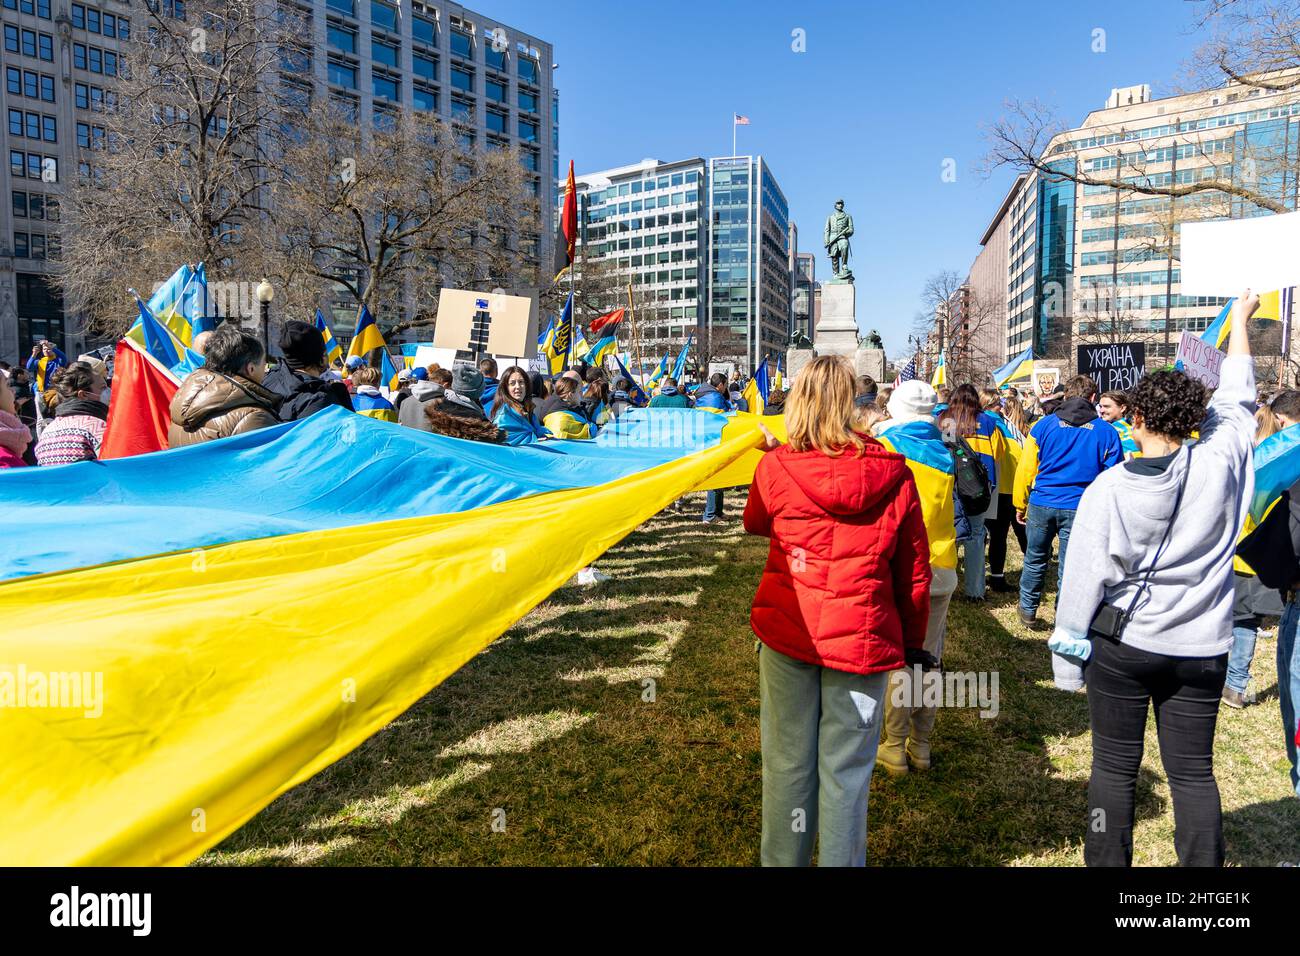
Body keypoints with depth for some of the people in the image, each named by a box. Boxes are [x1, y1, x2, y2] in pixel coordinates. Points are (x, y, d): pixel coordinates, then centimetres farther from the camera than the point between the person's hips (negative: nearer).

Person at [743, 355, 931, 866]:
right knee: (846, 771, 12)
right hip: (862, 639, 0)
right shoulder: (894, 475, -7)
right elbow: (914, 572, 1)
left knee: (787, 762, 15)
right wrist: (913, 641, 15)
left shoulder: (776, 467, -9)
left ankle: (783, 860, 31)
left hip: (788, 633, 1)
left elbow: (754, 523, 13)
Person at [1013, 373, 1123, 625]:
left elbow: (1026, 469, 0)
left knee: (1035, 559, 18)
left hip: (1041, 503, 1)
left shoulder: (1043, 425, 0)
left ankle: (1028, 609, 31)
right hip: (1080, 508, -1)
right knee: (1069, 569, 7)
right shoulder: (1106, 432, 0)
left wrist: (1020, 505, 9)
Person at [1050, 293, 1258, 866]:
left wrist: (1068, 652, 2)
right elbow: (1236, 400, 13)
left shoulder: (1109, 488, -13)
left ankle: (1107, 862, 19)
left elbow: (1085, 576, -9)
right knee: (1193, 771, 12)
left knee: (1115, 767, 9)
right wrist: (1240, 319, 27)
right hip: (1201, 648, 3)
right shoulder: (1219, 464, -7)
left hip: (1121, 645, -2)